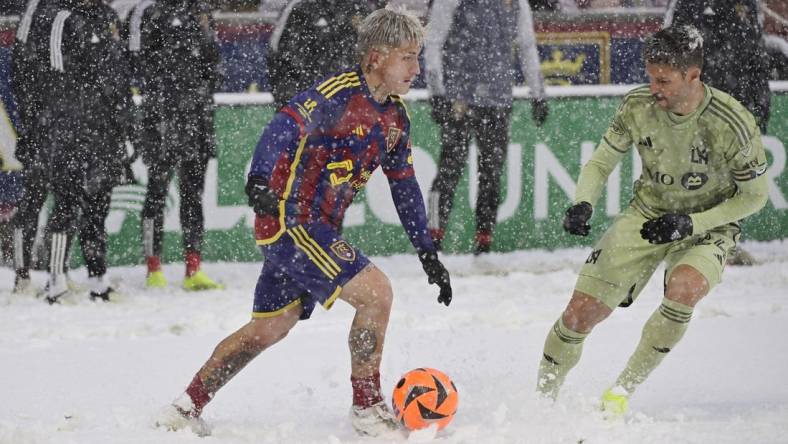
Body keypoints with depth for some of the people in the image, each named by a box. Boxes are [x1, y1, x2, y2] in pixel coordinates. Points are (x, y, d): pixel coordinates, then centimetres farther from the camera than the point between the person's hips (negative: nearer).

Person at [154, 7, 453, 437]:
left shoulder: (395, 115, 10)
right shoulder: (340, 93, -17)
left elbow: (404, 185, 20)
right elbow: (286, 127, -31)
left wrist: (428, 253, 19)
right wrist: (260, 179, -48)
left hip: (318, 228, 10)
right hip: (290, 219, -10)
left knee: (269, 328, 17)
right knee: (375, 292, -17)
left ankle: (186, 408, 28)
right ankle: (367, 407, -4)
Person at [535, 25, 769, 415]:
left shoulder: (733, 125, -25)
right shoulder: (638, 106, -15)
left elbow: (754, 196, -11)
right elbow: (601, 162, -1)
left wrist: (691, 223, -21)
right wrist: (582, 204, -21)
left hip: (706, 226, -3)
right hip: (647, 215, 3)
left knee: (683, 289, -35)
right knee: (581, 311, -7)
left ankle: (625, 387, -16)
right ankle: (543, 395, 18)